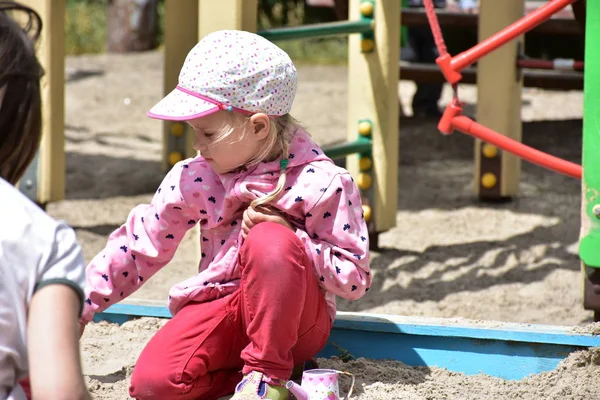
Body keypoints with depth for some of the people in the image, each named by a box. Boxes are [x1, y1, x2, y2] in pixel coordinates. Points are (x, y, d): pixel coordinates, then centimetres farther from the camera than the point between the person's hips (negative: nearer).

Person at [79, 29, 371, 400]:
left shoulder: (322, 183, -13)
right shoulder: (194, 179, 0)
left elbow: (354, 277, -11)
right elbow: (139, 246, 10)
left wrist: (286, 235, -23)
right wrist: (78, 308, 6)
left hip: (295, 320, -3)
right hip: (221, 309, 3)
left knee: (270, 241, -35)